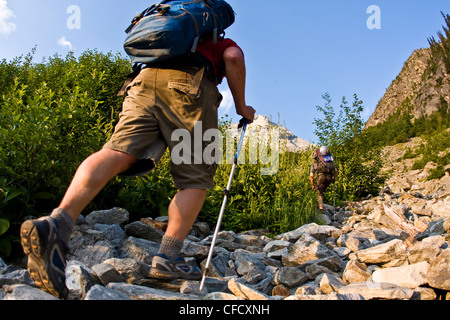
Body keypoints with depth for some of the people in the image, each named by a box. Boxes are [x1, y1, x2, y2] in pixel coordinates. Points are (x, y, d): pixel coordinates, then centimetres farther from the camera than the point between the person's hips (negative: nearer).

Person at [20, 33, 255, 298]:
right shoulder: (225, 44, 30)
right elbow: (234, 57, 5)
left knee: (117, 153, -16)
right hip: (190, 86, -4)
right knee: (196, 177, 1)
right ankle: (168, 258, -10)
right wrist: (241, 106, 12)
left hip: (144, 80, 5)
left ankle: (58, 223, -40)